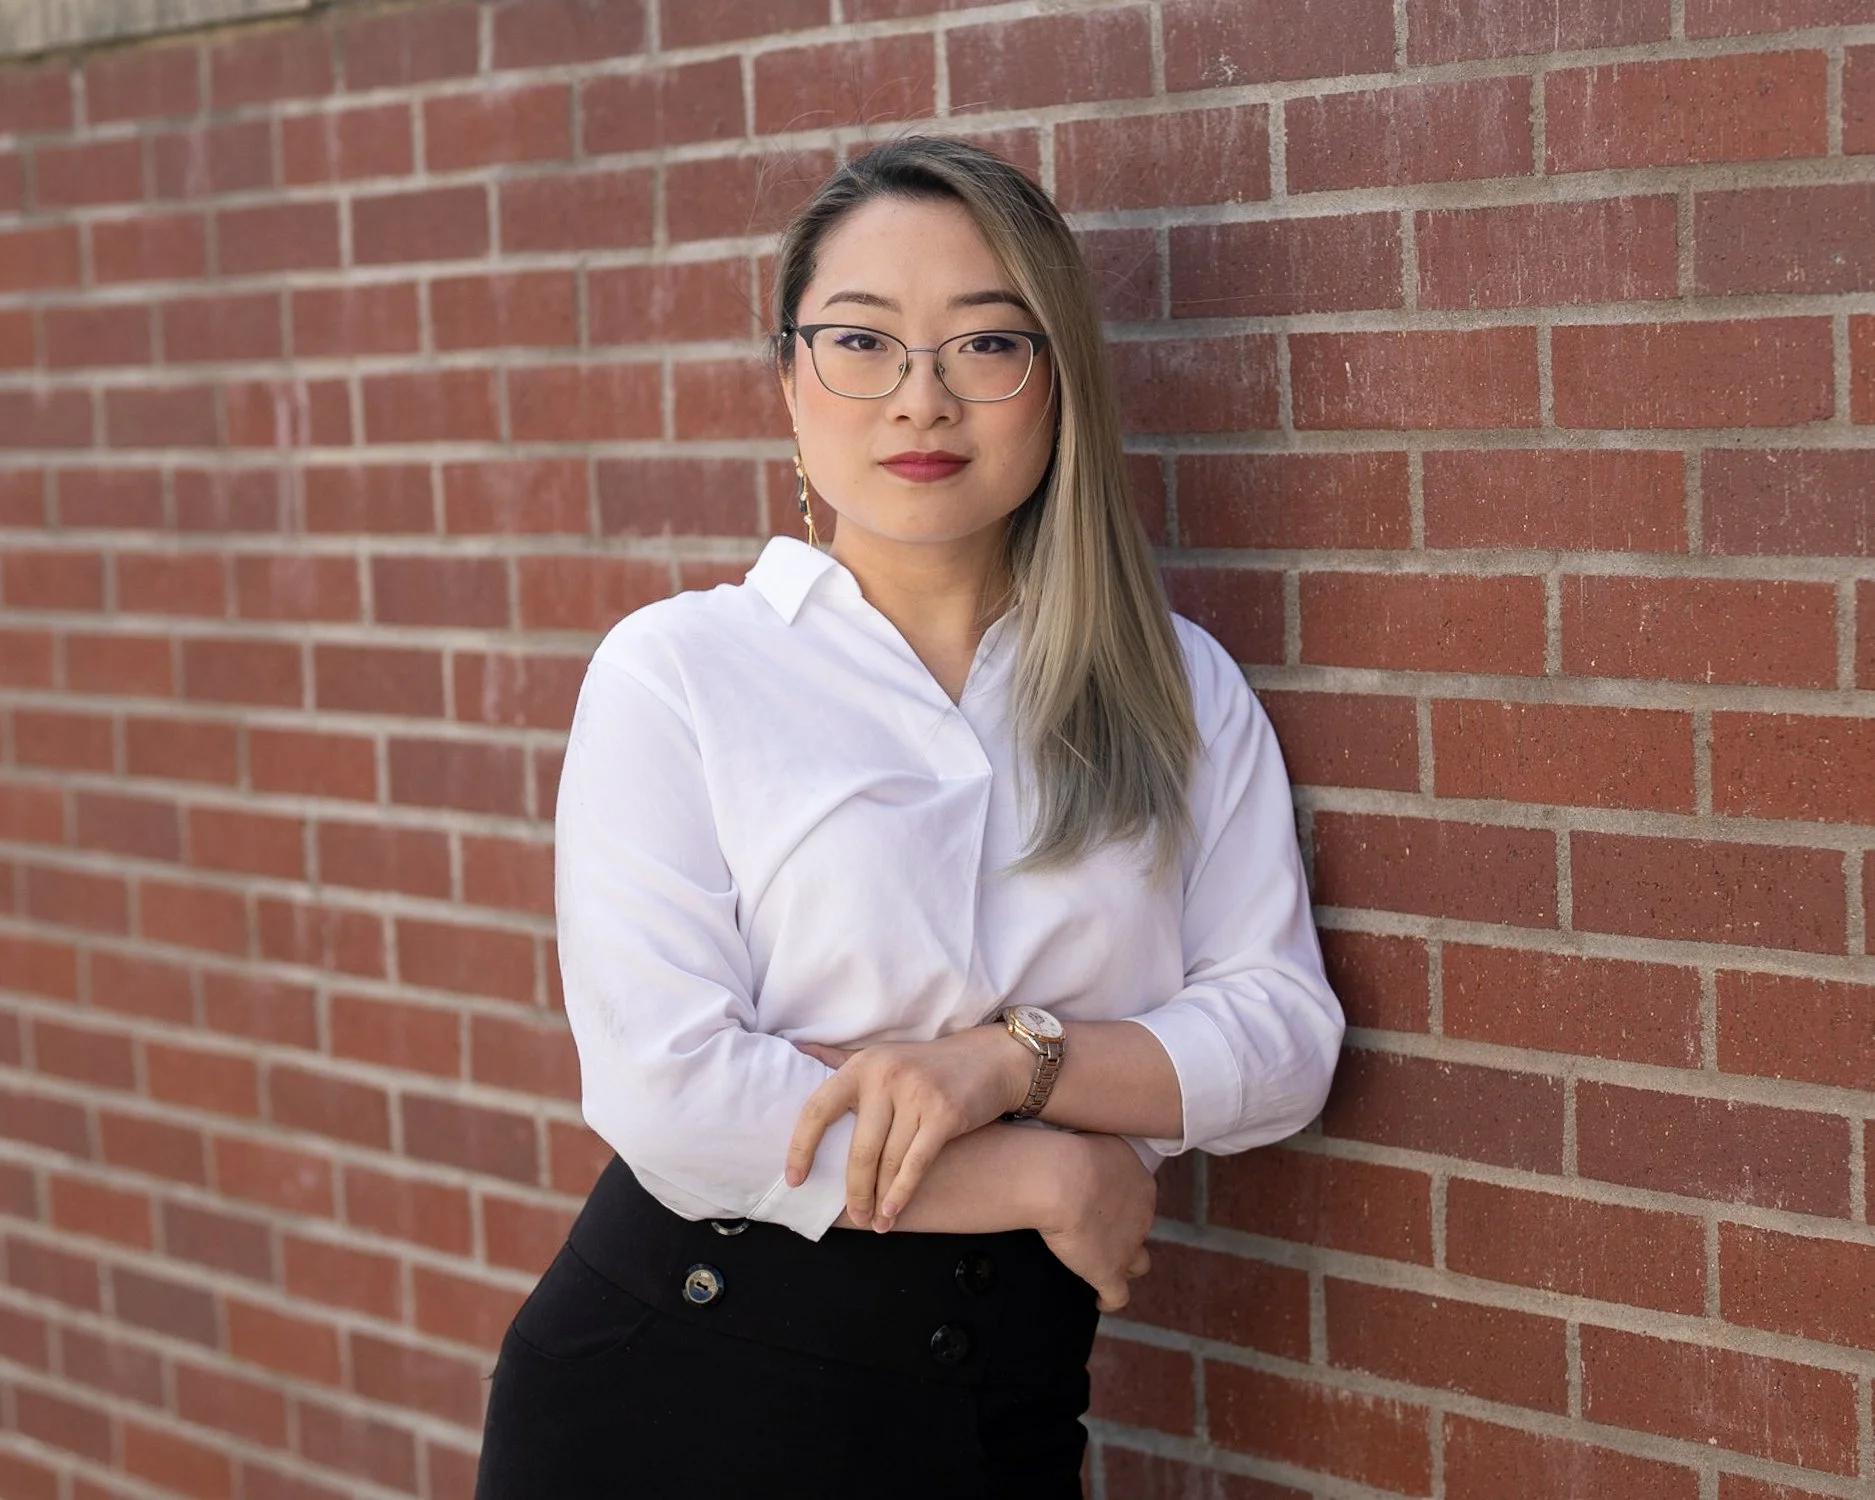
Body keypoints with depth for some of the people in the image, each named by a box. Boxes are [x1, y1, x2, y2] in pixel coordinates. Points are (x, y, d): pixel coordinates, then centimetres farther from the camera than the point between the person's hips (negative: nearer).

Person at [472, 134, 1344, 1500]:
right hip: (685, 1387, -2)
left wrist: (1011, 1060, -18)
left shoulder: (1181, 688, 4)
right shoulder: (674, 670, -7)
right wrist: (1047, 1179, -11)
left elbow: (1285, 1039, -2)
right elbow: (670, 1093, -16)